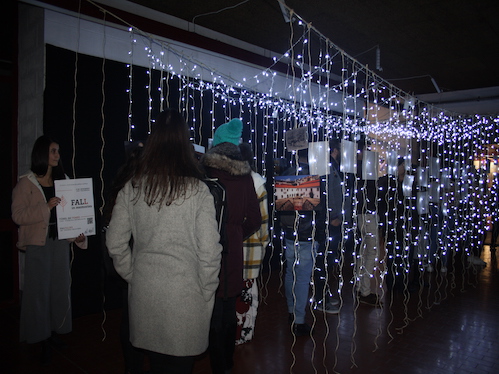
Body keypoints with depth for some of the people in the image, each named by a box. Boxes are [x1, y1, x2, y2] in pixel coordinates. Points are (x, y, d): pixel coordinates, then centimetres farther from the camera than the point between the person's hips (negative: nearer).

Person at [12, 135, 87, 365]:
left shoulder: (61, 182, 9)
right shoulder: (26, 184, -4)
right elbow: (17, 215, -10)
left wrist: (78, 234, -1)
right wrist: (46, 207, -22)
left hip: (60, 242, 4)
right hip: (38, 244, -4)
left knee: (60, 287, 9)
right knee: (38, 290, 2)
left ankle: (54, 331, 24)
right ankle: (42, 339, 15)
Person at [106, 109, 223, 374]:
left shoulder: (132, 188, -3)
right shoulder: (197, 190, -13)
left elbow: (115, 243, 2)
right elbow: (209, 251, -14)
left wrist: (134, 276, 13)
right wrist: (206, 293, 0)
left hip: (143, 292, 4)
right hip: (185, 296, -3)